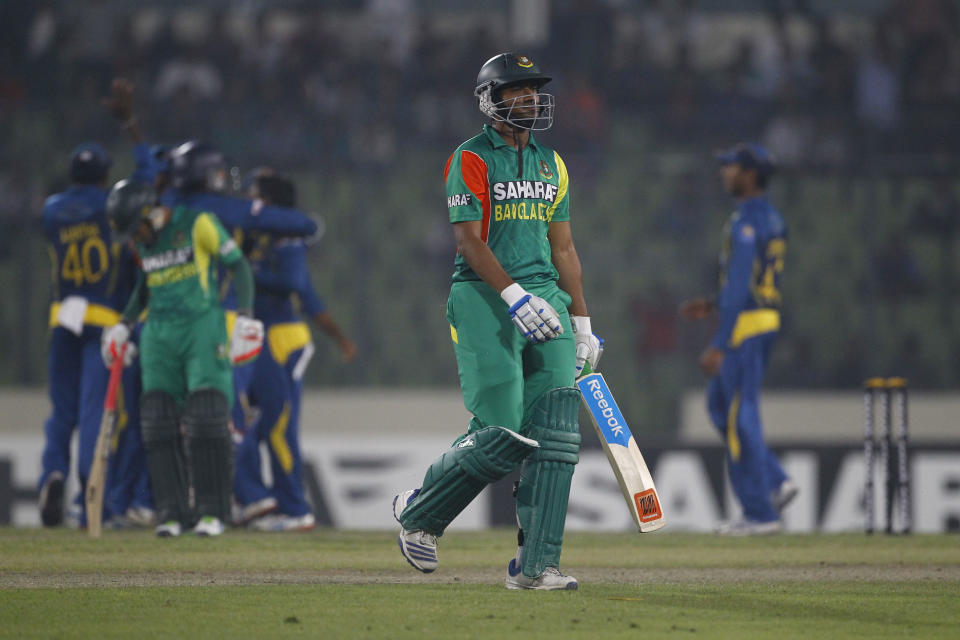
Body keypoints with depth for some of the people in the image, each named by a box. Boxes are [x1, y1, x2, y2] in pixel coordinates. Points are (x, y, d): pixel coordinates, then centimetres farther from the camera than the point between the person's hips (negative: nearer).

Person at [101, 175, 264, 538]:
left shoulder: (198, 223, -7)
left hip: (203, 326, -5)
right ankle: (171, 512, -1)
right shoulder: (143, 241, 11)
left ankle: (212, 511, -6)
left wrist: (245, 316, -12)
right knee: (159, 423, -4)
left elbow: (238, 265, -4)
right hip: (159, 334, 5)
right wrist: (124, 325, 21)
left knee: (206, 420, -11)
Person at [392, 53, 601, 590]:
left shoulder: (550, 164, 17)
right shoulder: (472, 160, -3)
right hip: (485, 298, -6)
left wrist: (582, 322, 17)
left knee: (555, 431, -7)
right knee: (503, 434, -13)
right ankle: (419, 512, 13)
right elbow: (468, 239, -12)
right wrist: (514, 295, -24)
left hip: (544, 297, 6)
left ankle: (535, 565, -5)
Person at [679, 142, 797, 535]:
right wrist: (713, 308, 21)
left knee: (740, 415, -3)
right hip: (766, 319, 10)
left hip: (745, 326, -10)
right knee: (720, 405, 19)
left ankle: (760, 513, 1)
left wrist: (718, 346, -21)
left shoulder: (746, 223, -17)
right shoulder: (772, 220, 14)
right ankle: (775, 483, 12)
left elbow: (739, 286, -21)